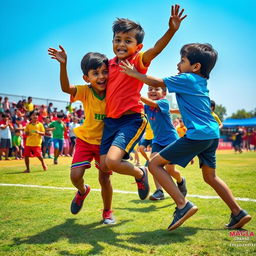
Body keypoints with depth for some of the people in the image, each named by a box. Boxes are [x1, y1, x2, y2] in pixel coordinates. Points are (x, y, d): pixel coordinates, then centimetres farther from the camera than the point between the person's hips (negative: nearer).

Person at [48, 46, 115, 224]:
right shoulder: (85, 92, -18)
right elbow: (66, 88, -37)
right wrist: (63, 64, -50)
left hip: (105, 142, 0)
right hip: (85, 139, 0)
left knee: (105, 179, 0)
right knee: (75, 175, -10)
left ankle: (107, 212, 25)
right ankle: (83, 191, 28)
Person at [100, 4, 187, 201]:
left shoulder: (139, 61, -7)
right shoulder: (110, 64, 10)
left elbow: (155, 50, -29)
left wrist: (171, 30, -44)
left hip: (132, 120, -7)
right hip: (110, 120, 7)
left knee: (112, 161, -21)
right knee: (104, 166, 6)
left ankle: (140, 173, 11)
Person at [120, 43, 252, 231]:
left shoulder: (186, 79, -4)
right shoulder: (201, 82, 20)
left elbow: (156, 83, 2)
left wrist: (134, 73, 11)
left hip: (197, 134, -9)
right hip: (213, 134, 9)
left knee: (155, 164, -5)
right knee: (210, 176, 23)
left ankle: (183, 205, -10)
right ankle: (239, 214, 25)